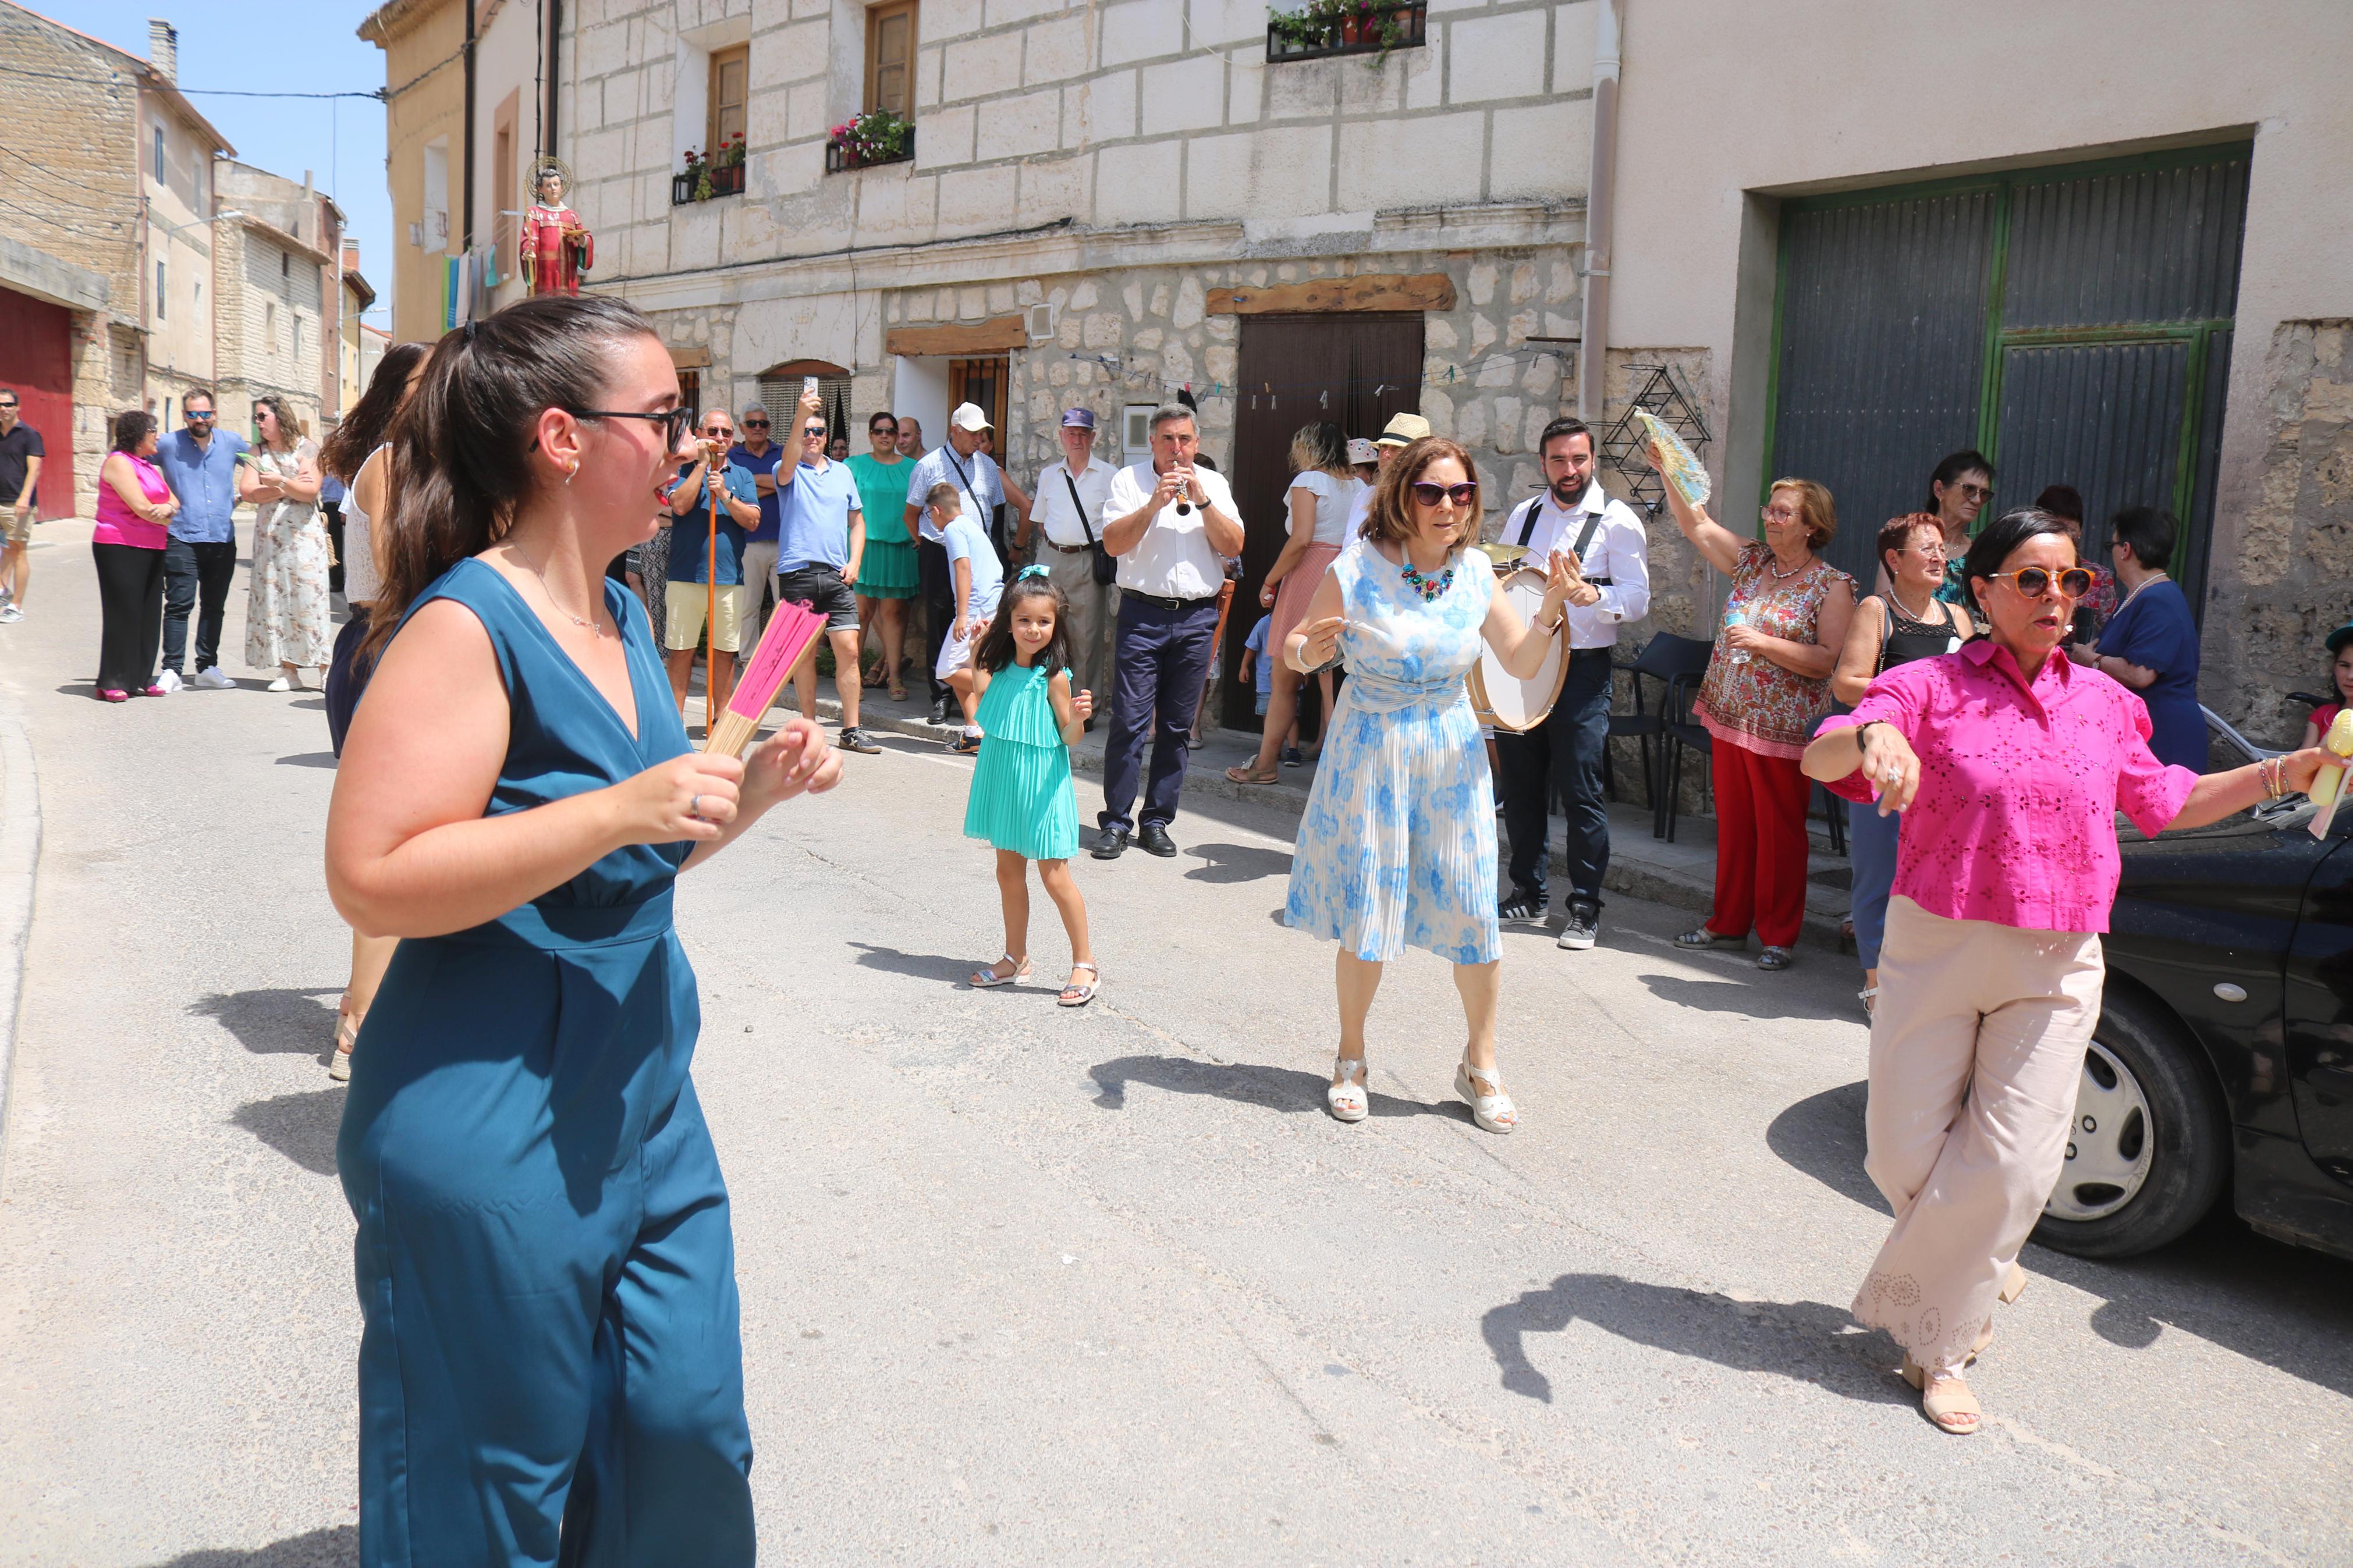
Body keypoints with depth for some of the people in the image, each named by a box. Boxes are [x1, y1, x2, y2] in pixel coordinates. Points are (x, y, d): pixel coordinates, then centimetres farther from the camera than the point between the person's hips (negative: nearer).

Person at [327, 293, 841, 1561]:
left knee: (687, 1436, 16)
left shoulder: (623, 618, 10)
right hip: (496, 1136, -8)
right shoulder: (467, 625, -17)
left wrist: (752, 791, 3)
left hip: (646, 1104, 8)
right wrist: (623, 808, -28)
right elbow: (371, 879, -24)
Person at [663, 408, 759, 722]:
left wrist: (725, 495, -13)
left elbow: (752, 521, 1)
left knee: (724, 651, 7)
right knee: (682, 649, 2)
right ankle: (675, 717, 8)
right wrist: (702, 463, -9)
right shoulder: (683, 471, 6)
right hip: (685, 575, -2)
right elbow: (680, 505, -14)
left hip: (729, 577, 2)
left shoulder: (741, 477, 12)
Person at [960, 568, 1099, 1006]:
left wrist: (1079, 716, -33)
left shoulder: (1053, 677, -15)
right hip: (1005, 783, 7)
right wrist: (976, 652, 20)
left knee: (1054, 876, -3)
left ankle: (1085, 963, 8)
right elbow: (983, 695, 25)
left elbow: (1069, 738, -13)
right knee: (1008, 872, 14)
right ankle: (1015, 958, 27)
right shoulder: (1002, 670, 4)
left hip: (1041, 787, -7)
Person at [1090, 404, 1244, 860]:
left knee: (1177, 728, 5)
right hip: (1143, 613, -2)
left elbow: (1233, 546, 0)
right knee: (1129, 722, -7)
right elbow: (1113, 543, -6)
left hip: (1197, 617, 3)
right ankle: (1115, 822, 0)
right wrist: (1155, 503, -15)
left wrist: (1200, 499, -9)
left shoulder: (1213, 483, 11)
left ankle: (1157, 821, 14)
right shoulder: (1128, 480, 5)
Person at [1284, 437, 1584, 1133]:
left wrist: (1550, 610, -12)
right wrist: (1308, 651, -23)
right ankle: (1351, 1060, 26)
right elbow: (1294, 649, -1)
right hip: (1370, 755, -3)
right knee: (1365, 917, 4)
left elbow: (1521, 663, 5)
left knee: (1473, 914, 2)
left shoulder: (1475, 572, 0)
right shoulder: (1356, 571, -11)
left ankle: (1481, 1064, 22)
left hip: (1452, 757, 3)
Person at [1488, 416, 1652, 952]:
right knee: (1521, 783, 9)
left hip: (1582, 668, -5)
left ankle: (1585, 907, 3)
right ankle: (1529, 892, 22)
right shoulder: (1523, 516, 14)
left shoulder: (1618, 521, -2)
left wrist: (1597, 595, -26)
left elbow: (1638, 599, -7)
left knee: (1580, 790, -6)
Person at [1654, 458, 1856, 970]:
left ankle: (1779, 936, 12)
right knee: (1732, 824, 13)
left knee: (1779, 831, 1)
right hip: (1728, 715, 6)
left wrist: (1762, 642, -22)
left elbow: (1826, 660, -15)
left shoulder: (1832, 585, -7)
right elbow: (1696, 525, 8)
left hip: (1783, 727, -5)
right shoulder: (1752, 559, 9)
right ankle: (1729, 921, 25)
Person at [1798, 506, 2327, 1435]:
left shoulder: (2103, 704, 9)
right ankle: (1977, 1259, 37)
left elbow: (2165, 803, 23)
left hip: (2055, 966, 2)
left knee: (2013, 1165, -2)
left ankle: (1935, 1338, 16)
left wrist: (2281, 776, 12)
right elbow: (1820, 759, -18)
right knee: (1906, 1154, 4)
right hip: (1936, 947, -2)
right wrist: (1872, 736, -40)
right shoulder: (1931, 687, -4)